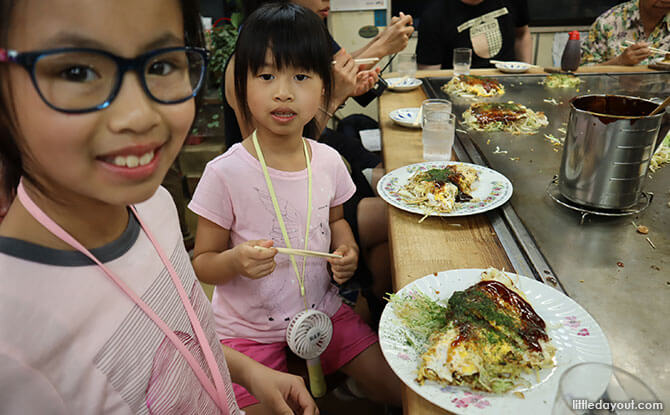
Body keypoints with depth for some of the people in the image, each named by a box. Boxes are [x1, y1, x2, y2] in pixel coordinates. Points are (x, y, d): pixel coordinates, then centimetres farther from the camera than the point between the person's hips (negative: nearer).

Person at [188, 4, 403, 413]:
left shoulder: (329, 161, -7)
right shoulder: (225, 173, -19)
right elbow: (202, 264, -10)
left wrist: (348, 249, -7)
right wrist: (235, 261, -31)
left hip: (323, 310, 4)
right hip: (249, 329, -3)